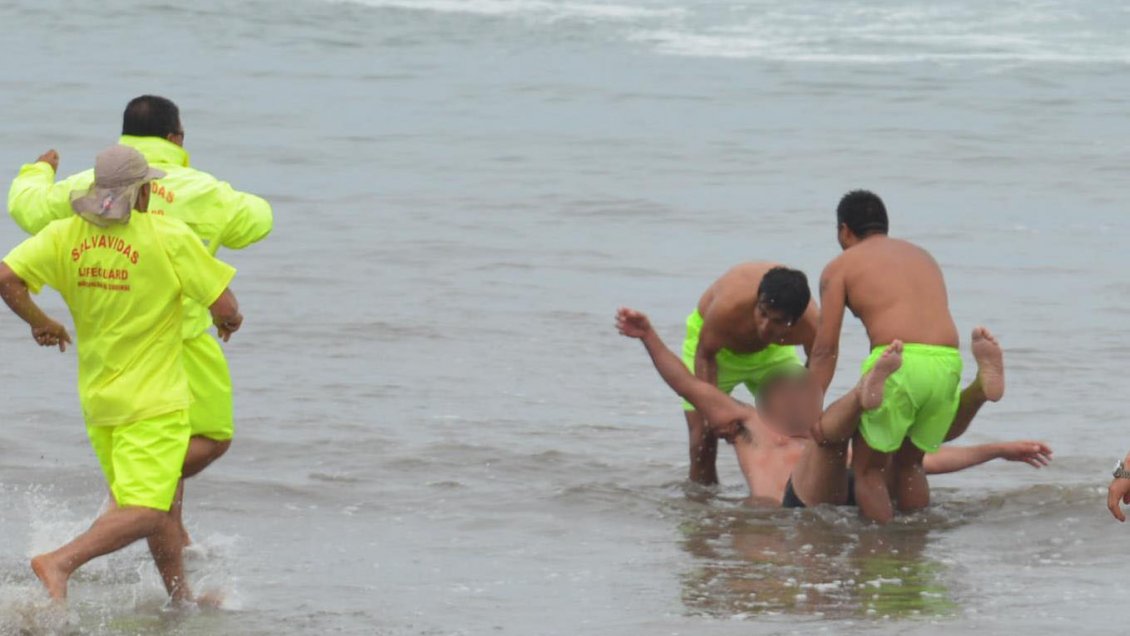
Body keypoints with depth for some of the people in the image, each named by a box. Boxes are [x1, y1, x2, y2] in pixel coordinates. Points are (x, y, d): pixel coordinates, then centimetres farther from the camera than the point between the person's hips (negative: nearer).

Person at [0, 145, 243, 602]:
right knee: (144, 512, -11)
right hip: (153, 401, -7)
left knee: (162, 498, 21)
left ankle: (182, 599, 30)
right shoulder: (170, 238, -15)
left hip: (97, 398, 7)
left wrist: (38, 322, 5)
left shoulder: (66, 235, -3)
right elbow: (225, 308, -13)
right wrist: (229, 319, 12)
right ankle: (61, 563, -30)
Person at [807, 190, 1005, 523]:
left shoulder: (840, 267, 15)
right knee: (909, 464, 24)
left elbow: (825, 349, 9)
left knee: (868, 468, 9)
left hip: (898, 361, -5)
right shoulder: (922, 256, 30)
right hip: (947, 362, 5)